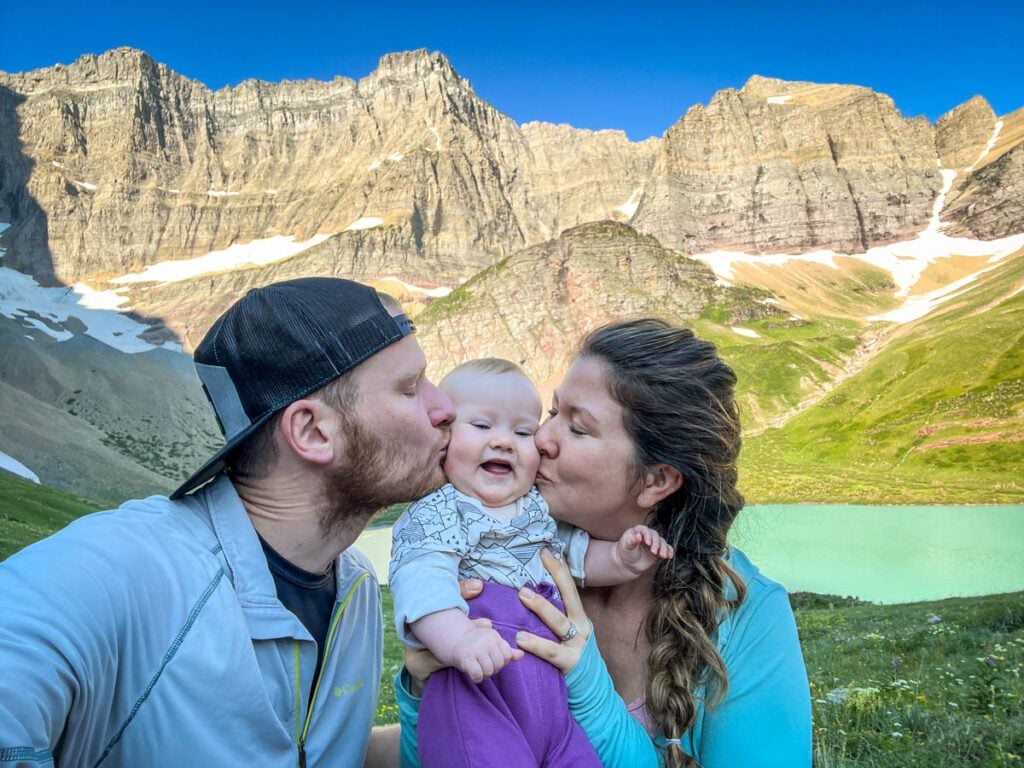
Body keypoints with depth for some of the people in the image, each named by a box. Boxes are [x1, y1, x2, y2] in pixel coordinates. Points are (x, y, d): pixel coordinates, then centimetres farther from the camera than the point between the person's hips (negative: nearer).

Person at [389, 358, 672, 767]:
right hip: (477, 690, -6)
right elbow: (421, 578, -22)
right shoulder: (434, 512, -6)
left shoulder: (542, 508, 15)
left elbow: (578, 554, 25)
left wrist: (621, 558, 4)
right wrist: (456, 638, -40)